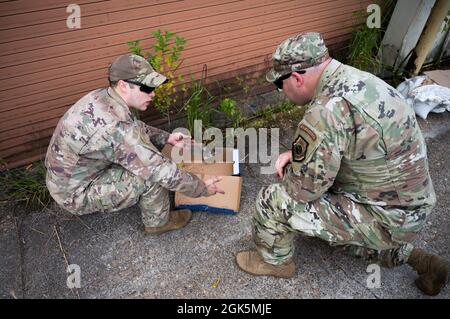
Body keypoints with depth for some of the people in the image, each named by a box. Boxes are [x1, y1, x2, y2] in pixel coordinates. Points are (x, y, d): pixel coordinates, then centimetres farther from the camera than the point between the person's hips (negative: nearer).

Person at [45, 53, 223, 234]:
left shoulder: (102, 97, -8)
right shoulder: (115, 127, -35)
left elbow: (135, 128, 12)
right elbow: (162, 171, -29)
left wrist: (167, 138, 0)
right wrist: (202, 189, -16)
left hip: (69, 176, 9)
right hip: (76, 194, -8)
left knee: (142, 140, 9)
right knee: (154, 172, -19)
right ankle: (157, 221, 7)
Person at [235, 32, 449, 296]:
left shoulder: (328, 111, -32)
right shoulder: (353, 78, -1)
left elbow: (303, 189, -23)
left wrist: (292, 171, -1)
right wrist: (297, 155, 0)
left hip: (386, 218, -9)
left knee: (274, 200, -12)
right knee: (333, 225, 31)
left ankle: (274, 261, 18)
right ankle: (418, 260, 30)